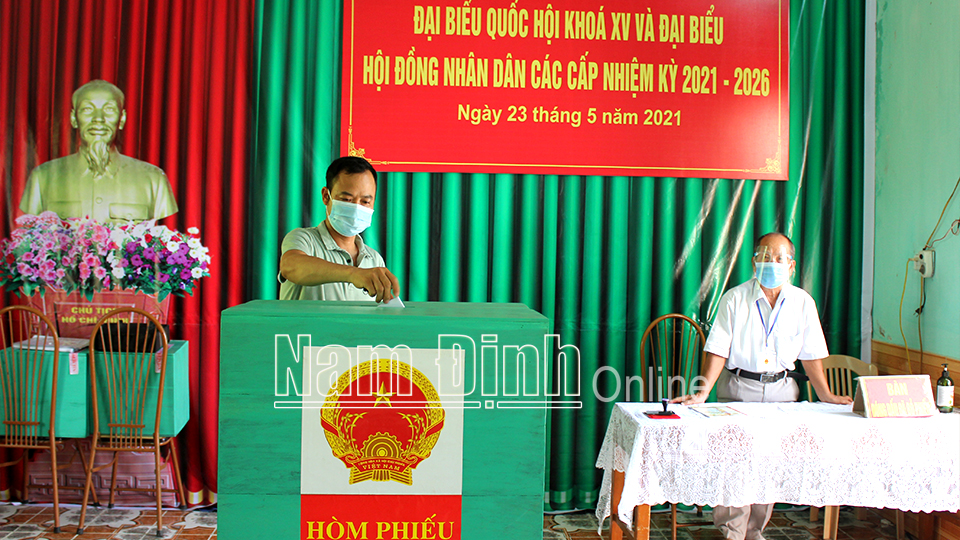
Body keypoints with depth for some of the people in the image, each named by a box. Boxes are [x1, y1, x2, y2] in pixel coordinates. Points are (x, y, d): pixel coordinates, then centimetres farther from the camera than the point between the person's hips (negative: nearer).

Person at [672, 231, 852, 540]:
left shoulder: (803, 302, 4)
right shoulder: (734, 299, -5)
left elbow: (810, 355, 9)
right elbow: (718, 351, -6)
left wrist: (826, 395, 4)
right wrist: (703, 393, -16)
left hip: (781, 389, 3)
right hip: (738, 389, -3)